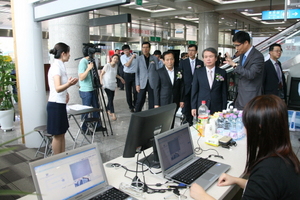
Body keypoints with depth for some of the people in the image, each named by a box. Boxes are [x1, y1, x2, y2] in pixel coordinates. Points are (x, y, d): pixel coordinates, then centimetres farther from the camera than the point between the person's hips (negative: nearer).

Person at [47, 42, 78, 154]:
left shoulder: (59, 65, 12)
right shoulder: (56, 66, -17)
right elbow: (57, 88, -28)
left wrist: (66, 92, 17)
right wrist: (68, 84, -44)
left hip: (60, 104, 9)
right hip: (56, 104, -9)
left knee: (62, 133, 13)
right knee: (58, 135, 0)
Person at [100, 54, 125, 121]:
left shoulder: (116, 66, 7)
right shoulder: (107, 65, -12)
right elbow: (101, 74, -7)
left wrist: (120, 78, 20)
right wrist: (101, 82, -19)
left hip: (113, 85, 6)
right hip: (107, 85, -6)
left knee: (111, 98, 10)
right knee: (110, 98, -13)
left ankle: (108, 110, 33)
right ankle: (113, 114, -14)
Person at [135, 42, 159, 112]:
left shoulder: (154, 58, 4)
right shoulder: (139, 59, 5)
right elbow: (137, 72, 4)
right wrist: (137, 84, -3)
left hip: (152, 83, 1)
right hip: (142, 83, 0)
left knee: (152, 101, 6)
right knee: (140, 101, 2)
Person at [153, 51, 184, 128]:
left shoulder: (178, 71, 3)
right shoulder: (160, 72, -5)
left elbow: (181, 87, 9)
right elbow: (156, 88, -4)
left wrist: (181, 100, 7)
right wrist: (156, 104, -6)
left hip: (175, 102, 3)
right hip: (163, 102, -2)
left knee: (172, 121, 9)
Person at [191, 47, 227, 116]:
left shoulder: (222, 73, 3)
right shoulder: (198, 72, 3)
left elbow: (224, 92, 5)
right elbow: (194, 91, 5)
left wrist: (224, 109, 2)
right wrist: (193, 107, 1)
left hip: (217, 108, 0)